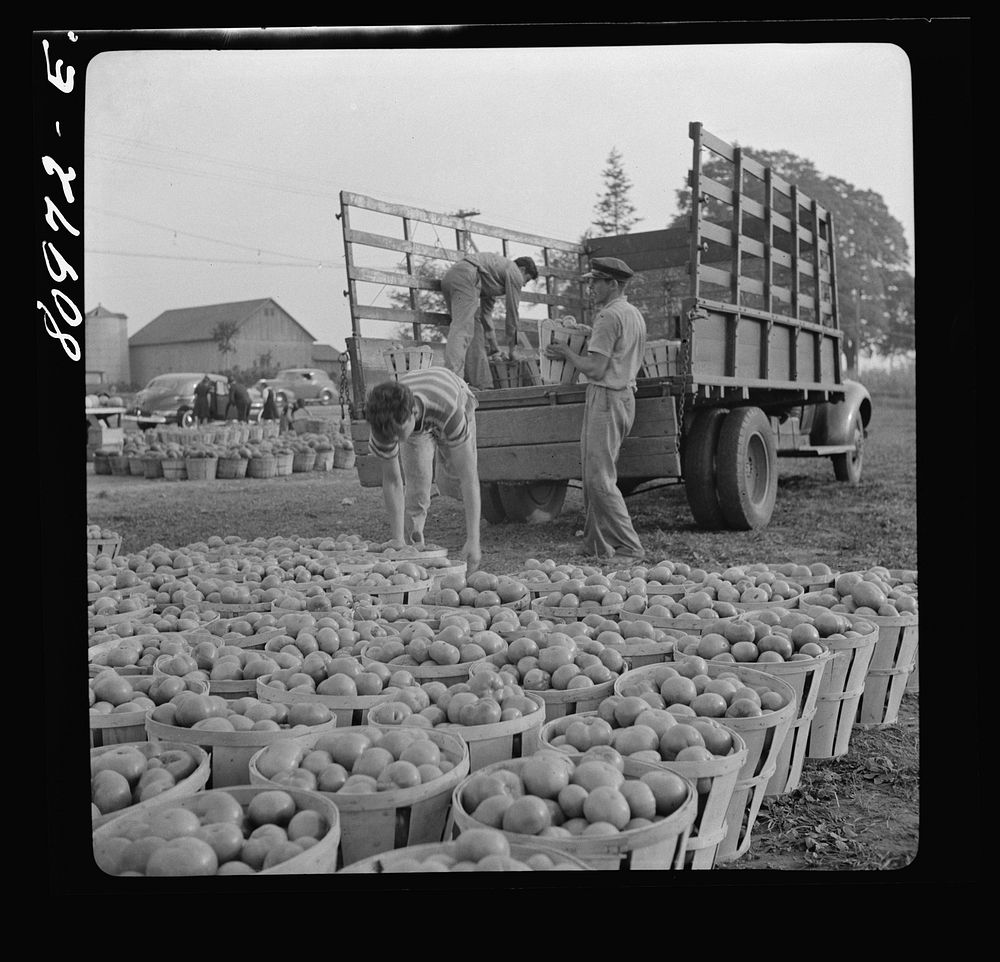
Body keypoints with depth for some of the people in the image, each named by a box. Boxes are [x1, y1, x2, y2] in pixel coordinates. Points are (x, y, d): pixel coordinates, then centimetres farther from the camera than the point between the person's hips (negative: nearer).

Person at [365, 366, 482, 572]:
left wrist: (473, 540, -49)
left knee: (452, 484, -4)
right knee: (416, 489, -14)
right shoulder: (386, 421, -40)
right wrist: (398, 543, -30)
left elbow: (469, 477, -45)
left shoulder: (450, 411, -50)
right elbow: (392, 482, -28)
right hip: (415, 424, 1)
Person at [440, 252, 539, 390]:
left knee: (475, 329, 12)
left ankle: (481, 384, 8)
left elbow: (486, 312, 36)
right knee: (462, 330, -20)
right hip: (466, 277, -9)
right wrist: (511, 349, 18)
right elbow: (512, 312, 10)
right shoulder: (515, 273, 10)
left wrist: (493, 349, 35)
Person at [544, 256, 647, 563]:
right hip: (626, 396, 10)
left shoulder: (609, 317, -14)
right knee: (596, 475, 13)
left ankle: (629, 548, -8)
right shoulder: (635, 315, 17)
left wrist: (567, 353, -2)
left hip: (605, 398, -10)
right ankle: (596, 544, 16)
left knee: (599, 479, -8)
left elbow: (595, 369, -19)